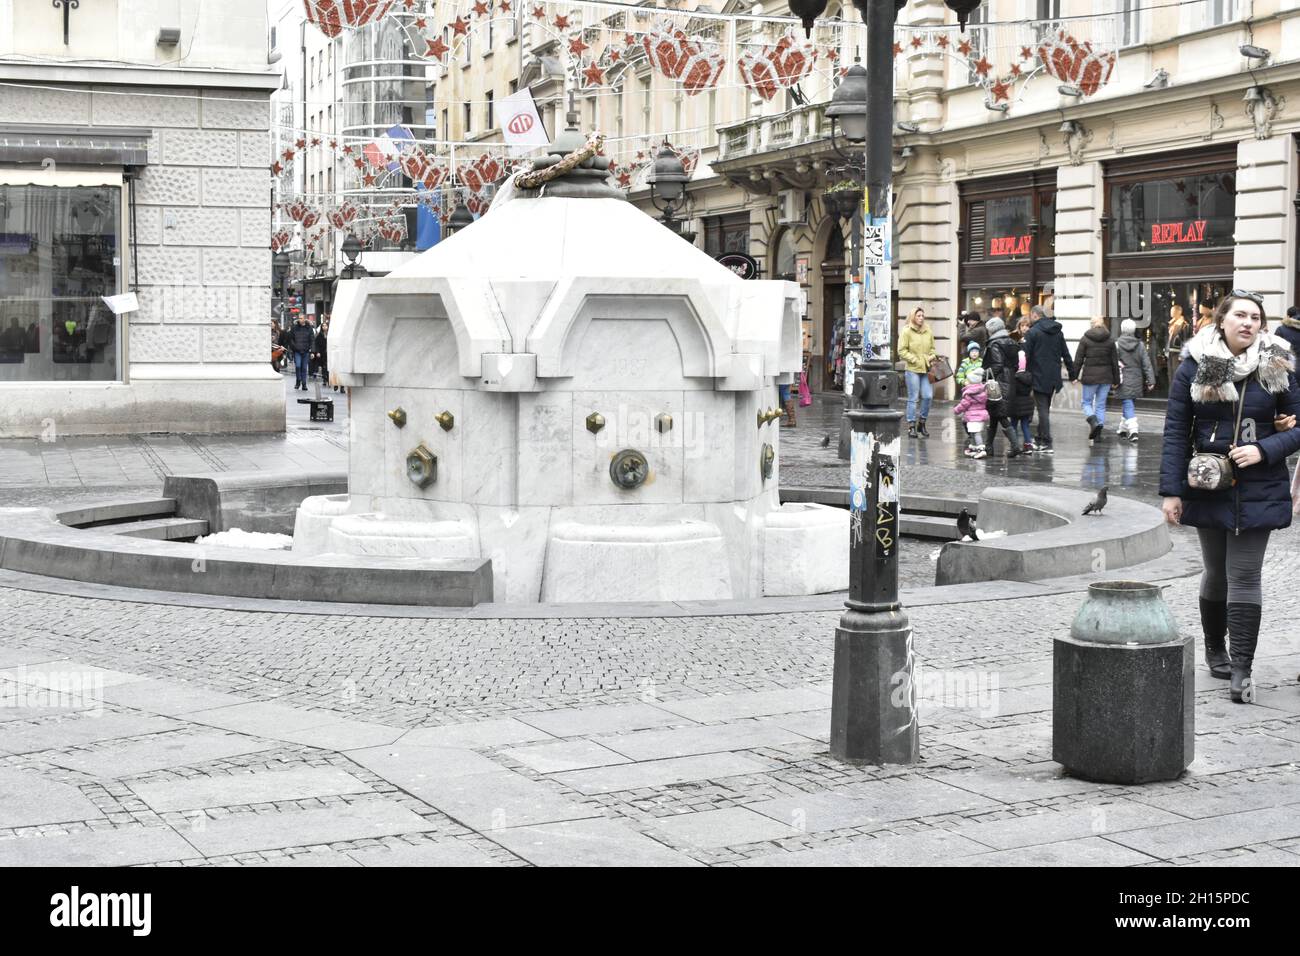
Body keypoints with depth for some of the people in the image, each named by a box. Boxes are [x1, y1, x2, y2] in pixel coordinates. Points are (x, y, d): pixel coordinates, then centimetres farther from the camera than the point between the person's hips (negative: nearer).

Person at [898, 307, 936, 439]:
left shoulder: (928, 332, 12)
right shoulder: (907, 331, -2)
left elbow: (932, 349, 21)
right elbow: (902, 351, -5)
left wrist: (932, 358, 2)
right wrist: (914, 359, -11)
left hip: (926, 369, 4)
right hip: (912, 369, -4)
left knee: (928, 396, -2)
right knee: (913, 398, 0)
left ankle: (922, 422, 16)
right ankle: (911, 426, 7)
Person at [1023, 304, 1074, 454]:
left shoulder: (1032, 332, -9)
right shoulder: (1058, 332, 11)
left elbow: (1026, 356, -13)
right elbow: (1066, 354, 14)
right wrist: (1072, 373, 19)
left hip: (1039, 377, -6)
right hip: (1054, 378, 6)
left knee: (1042, 409, -4)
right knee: (1046, 409, 16)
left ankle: (1047, 443, -9)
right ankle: (1041, 440, 23)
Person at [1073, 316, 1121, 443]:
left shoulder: (1085, 339, -4)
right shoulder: (1110, 341, 4)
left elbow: (1078, 360, -4)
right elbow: (1115, 362, 7)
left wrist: (1073, 376, 2)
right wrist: (1116, 380, 13)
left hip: (1090, 376, -3)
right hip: (1106, 377, 3)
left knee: (1087, 402, 9)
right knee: (1101, 405, 9)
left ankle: (1093, 422, -18)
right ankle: (1098, 432, 4)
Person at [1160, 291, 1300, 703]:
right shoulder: (1194, 367, -2)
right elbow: (1175, 431, -1)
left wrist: (1265, 450, -15)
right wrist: (1171, 490, -5)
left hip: (1258, 491, -1)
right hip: (1208, 488, 1)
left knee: (1244, 575, -4)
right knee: (1217, 572, 12)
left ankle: (1241, 669, -2)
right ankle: (1215, 649, 31)